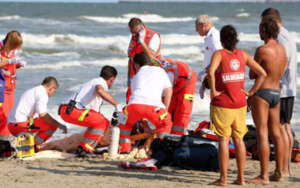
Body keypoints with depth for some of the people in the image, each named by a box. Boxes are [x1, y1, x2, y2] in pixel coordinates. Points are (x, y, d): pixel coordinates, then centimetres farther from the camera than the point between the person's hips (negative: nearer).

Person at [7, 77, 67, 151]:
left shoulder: (33, 91, 25)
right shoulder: (42, 93, -6)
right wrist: (59, 125, -10)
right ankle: (34, 145, -11)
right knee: (52, 125, -7)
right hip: (20, 124, -10)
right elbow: (42, 114, -18)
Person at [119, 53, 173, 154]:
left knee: (125, 123, 33)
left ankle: (125, 149, 17)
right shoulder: (160, 71, 31)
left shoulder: (136, 76, 37)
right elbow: (168, 91, 22)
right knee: (165, 123, 29)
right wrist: (165, 111, 29)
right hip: (154, 106, -1)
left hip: (135, 104, 1)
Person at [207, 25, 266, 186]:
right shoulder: (242, 55, 5)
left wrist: (213, 91, -16)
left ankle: (223, 178, 0)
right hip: (240, 104, 5)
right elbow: (262, 73, 3)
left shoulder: (219, 54, -10)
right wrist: (251, 92, 5)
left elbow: (210, 72, -29)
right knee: (239, 139, 11)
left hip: (222, 104, -4)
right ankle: (241, 177, 14)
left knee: (223, 140, -1)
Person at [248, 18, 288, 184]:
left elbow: (252, 75, -8)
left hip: (262, 93, -8)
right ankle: (278, 172, 18)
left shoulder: (262, 50, -16)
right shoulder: (282, 50, 8)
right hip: (276, 93, 8)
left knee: (262, 134, -8)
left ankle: (263, 175, -10)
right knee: (276, 134, 13)